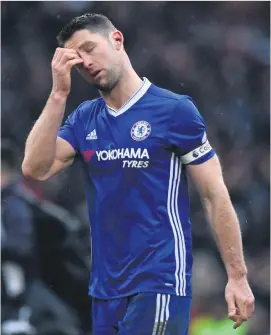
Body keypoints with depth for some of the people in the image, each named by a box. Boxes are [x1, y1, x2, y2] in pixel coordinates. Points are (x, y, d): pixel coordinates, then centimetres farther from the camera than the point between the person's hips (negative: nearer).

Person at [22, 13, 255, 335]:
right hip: (104, 289, 6)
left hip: (159, 284, -6)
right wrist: (59, 93, -8)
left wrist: (237, 276, -7)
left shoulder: (173, 109, -5)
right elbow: (35, 168, -4)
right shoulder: (83, 119, 10)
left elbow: (215, 195, -4)